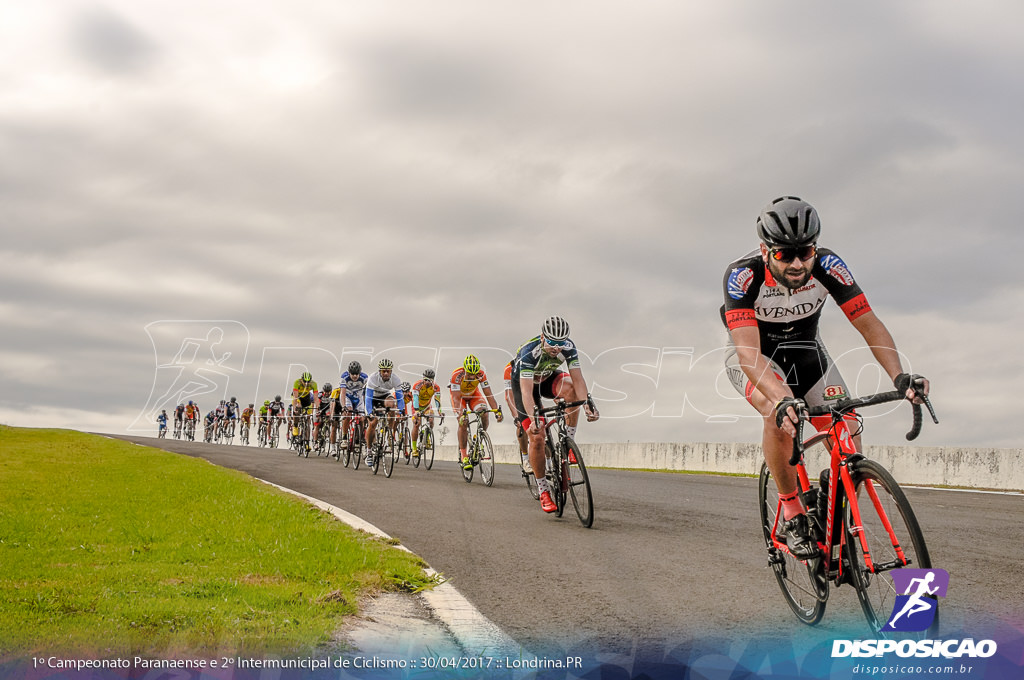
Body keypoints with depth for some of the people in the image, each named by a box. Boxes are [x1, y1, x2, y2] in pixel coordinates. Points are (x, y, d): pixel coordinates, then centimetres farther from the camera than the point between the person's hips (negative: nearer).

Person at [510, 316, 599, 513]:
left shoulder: (568, 347, -25)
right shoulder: (529, 352, -37)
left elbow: (577, 378, -29)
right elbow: (526, 390, -43)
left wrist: (588, 403, -45)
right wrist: (533, 418, -55)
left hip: (547, 378, 3)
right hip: (523, 382, -3)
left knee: (570, 388, -33)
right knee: (536, 437, -15)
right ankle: (543, 491, -2)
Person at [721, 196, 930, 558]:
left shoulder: (827, 266, -26)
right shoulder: (743, 275, -35)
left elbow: (869, 323, -26)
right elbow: (748, 351, -43)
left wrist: (899, 375, -43)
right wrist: (783, 400, -60)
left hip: (805, 350, 4)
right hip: (754, 355, -3)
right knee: (780, 415, -33)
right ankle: (792, 513, -13)